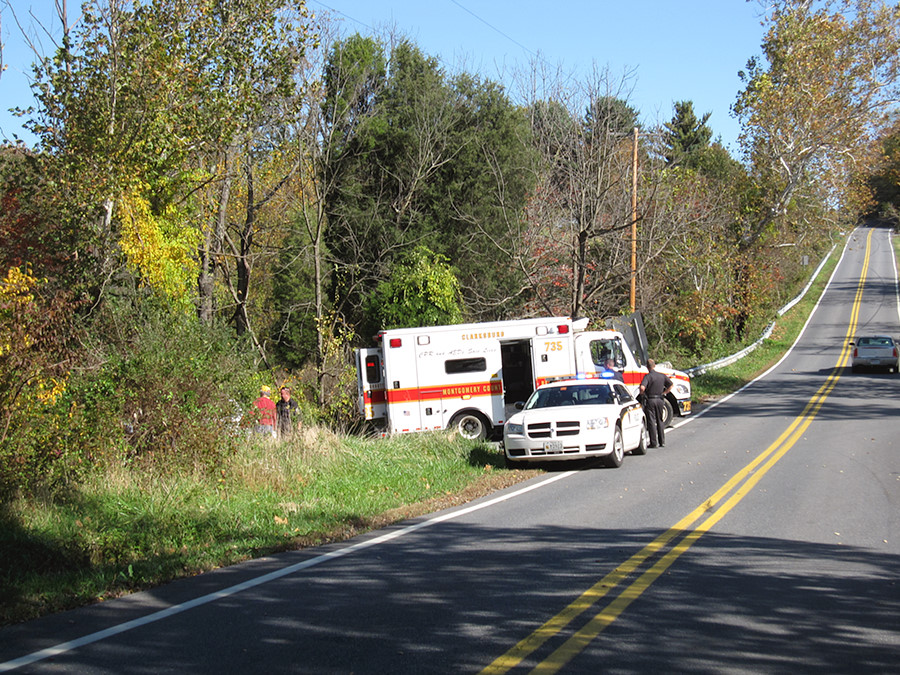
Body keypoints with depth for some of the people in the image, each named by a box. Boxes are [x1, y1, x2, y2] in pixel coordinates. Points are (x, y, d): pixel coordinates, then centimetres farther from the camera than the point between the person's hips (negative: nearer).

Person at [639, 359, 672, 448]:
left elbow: (642, 387, -26)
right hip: (660, 400, 4)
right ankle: (662, 442, 16)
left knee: (651, 421, 1)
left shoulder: (648, 376, -13)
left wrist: (642, 394, -6)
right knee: (660, 421, 14)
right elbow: (670, 385, 7)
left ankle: (654, 443, 0)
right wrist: (663, 393, 12)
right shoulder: (662, 376, 4)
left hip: (650, 400, -4)